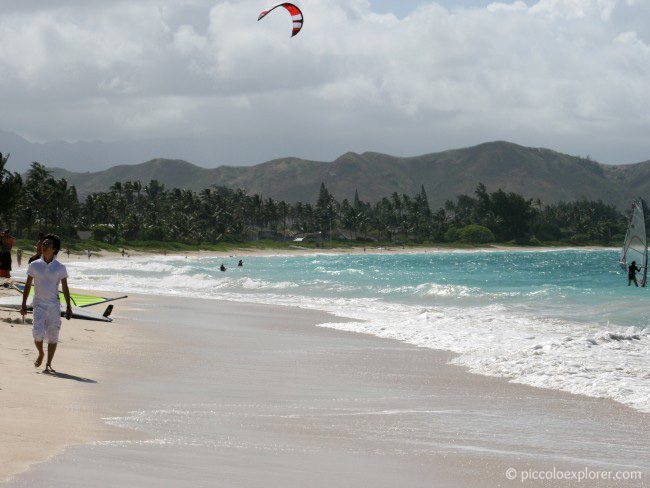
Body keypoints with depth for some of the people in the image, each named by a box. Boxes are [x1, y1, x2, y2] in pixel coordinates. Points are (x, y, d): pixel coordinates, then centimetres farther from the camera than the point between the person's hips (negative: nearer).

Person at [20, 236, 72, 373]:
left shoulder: (60, 268, 2)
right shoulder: (34, 265, 4)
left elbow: (65, 288, 6)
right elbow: (28, 285, 10)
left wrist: (68, 307, 1)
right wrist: (24, 304, 6)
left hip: (54, 305, 0)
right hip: (39, 304, 0)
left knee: (53, 336, 1)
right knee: (38, 333, -15)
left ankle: (48, 364, 12)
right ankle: (40, 354, 14)